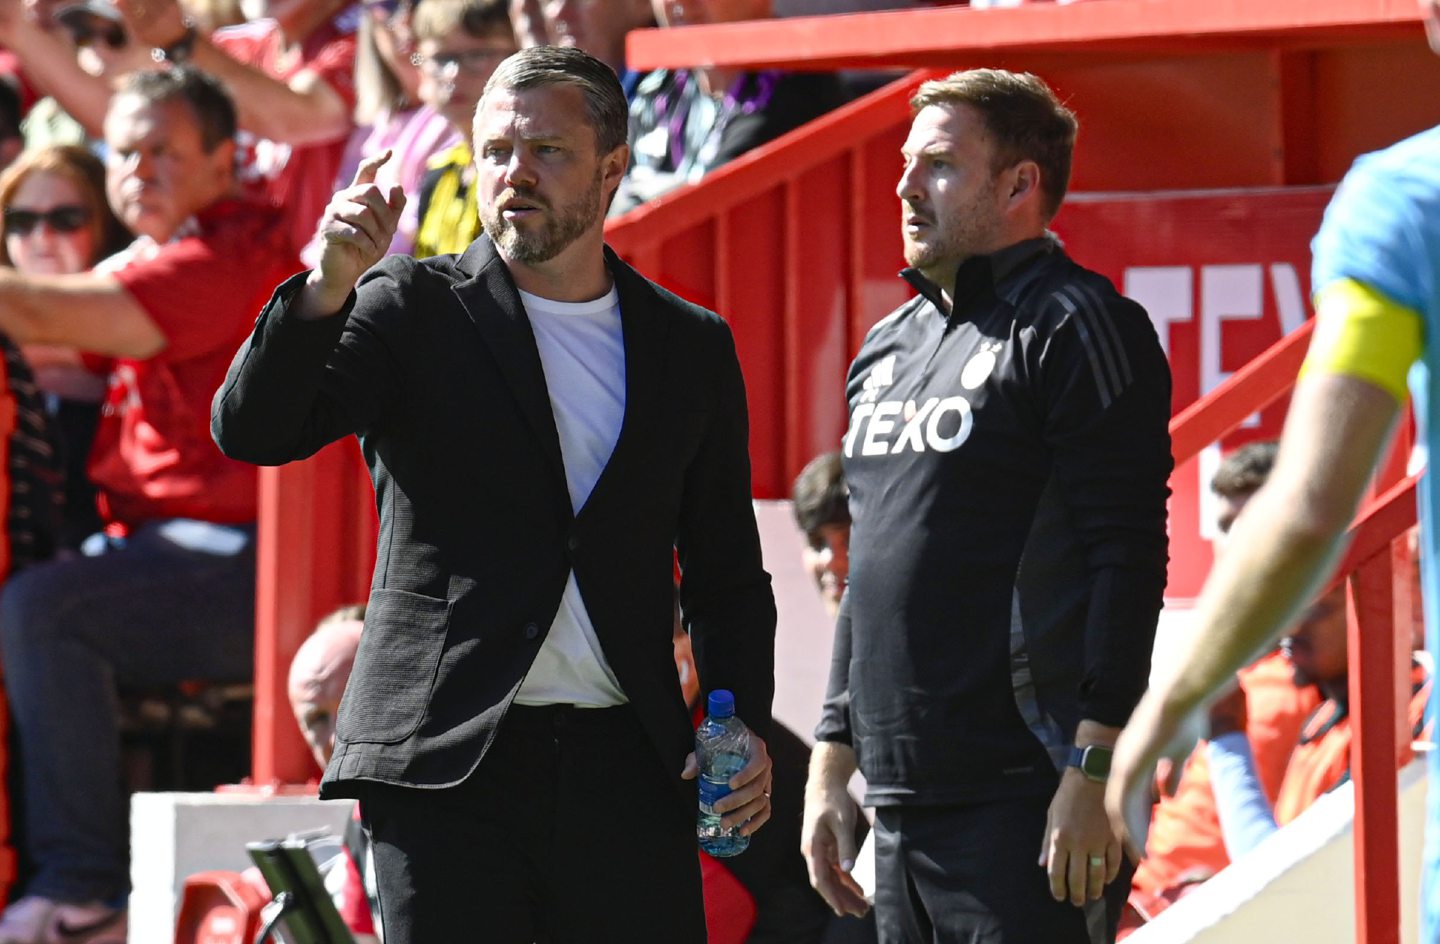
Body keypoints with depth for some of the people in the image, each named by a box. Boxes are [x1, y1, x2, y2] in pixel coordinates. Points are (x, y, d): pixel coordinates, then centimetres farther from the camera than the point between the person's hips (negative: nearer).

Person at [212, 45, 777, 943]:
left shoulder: (692, 346, 13)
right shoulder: (414, 311, 5)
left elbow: (725, 572, 17)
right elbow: (253, 429, -8)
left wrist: (743, 725, 1)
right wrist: (331, 284, -23)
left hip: (628, 769, 3)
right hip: (447, 766, -2)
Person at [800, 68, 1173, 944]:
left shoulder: (1074, 326, -6)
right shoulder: (888, 347, 20)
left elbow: (1128, 558, -13)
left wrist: (1093, 772, -19)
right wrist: (830, 763, 21)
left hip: (1029, 805, -8)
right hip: (901, 805, 8)